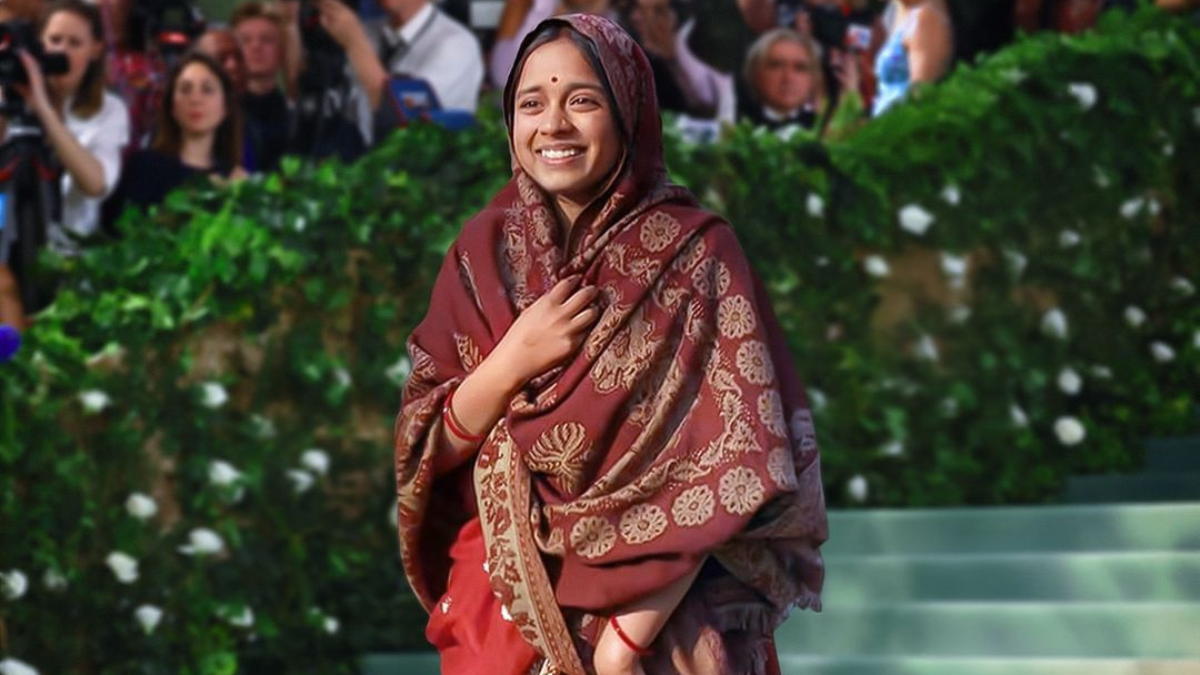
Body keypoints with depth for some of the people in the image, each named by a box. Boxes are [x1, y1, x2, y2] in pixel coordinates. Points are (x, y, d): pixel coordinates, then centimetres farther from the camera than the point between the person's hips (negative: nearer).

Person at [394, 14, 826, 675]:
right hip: (500, 606, 3)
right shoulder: (485, 249, 1)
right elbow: (425, 448, 1)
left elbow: (731, 465, -13)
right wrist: (511, 363, -16)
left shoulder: (695, 252, -9)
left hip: (657, 606, -3)